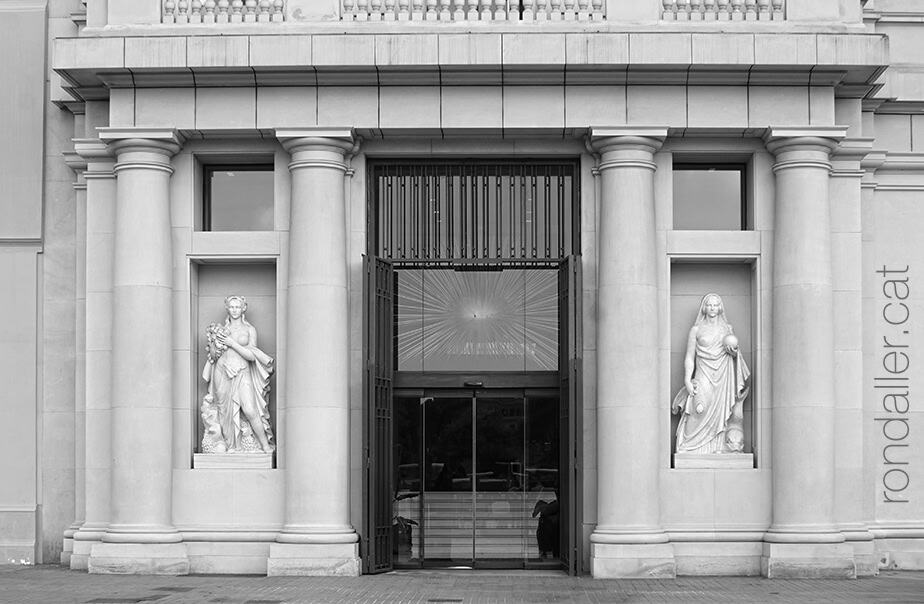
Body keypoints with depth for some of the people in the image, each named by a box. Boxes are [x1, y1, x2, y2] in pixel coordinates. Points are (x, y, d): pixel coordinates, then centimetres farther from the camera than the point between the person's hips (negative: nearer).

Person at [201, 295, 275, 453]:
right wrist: (213, 341, -9)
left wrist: (232, 343, -9)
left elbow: (251, 356, -3)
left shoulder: (249, 329, 6)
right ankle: (231, 447, 8)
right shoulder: (221, 329, 11)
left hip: (242, 374, -3)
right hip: (222, 373, 3)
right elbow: (213, 355, 9)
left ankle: (266, 447, -10)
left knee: (250, 411, -17)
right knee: (227, 412, 0)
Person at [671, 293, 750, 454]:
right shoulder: (696, 329, 5)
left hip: (724, 379, 2)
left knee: (721, 414, -4)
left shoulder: (728, 328, 13)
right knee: (700, 415, -12)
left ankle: (721, 449, -3)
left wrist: (734, 351, -4)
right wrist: (687, 381, -6)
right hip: (703, 378, -2)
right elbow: (689, 357, 3)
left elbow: (735, 353, 21)